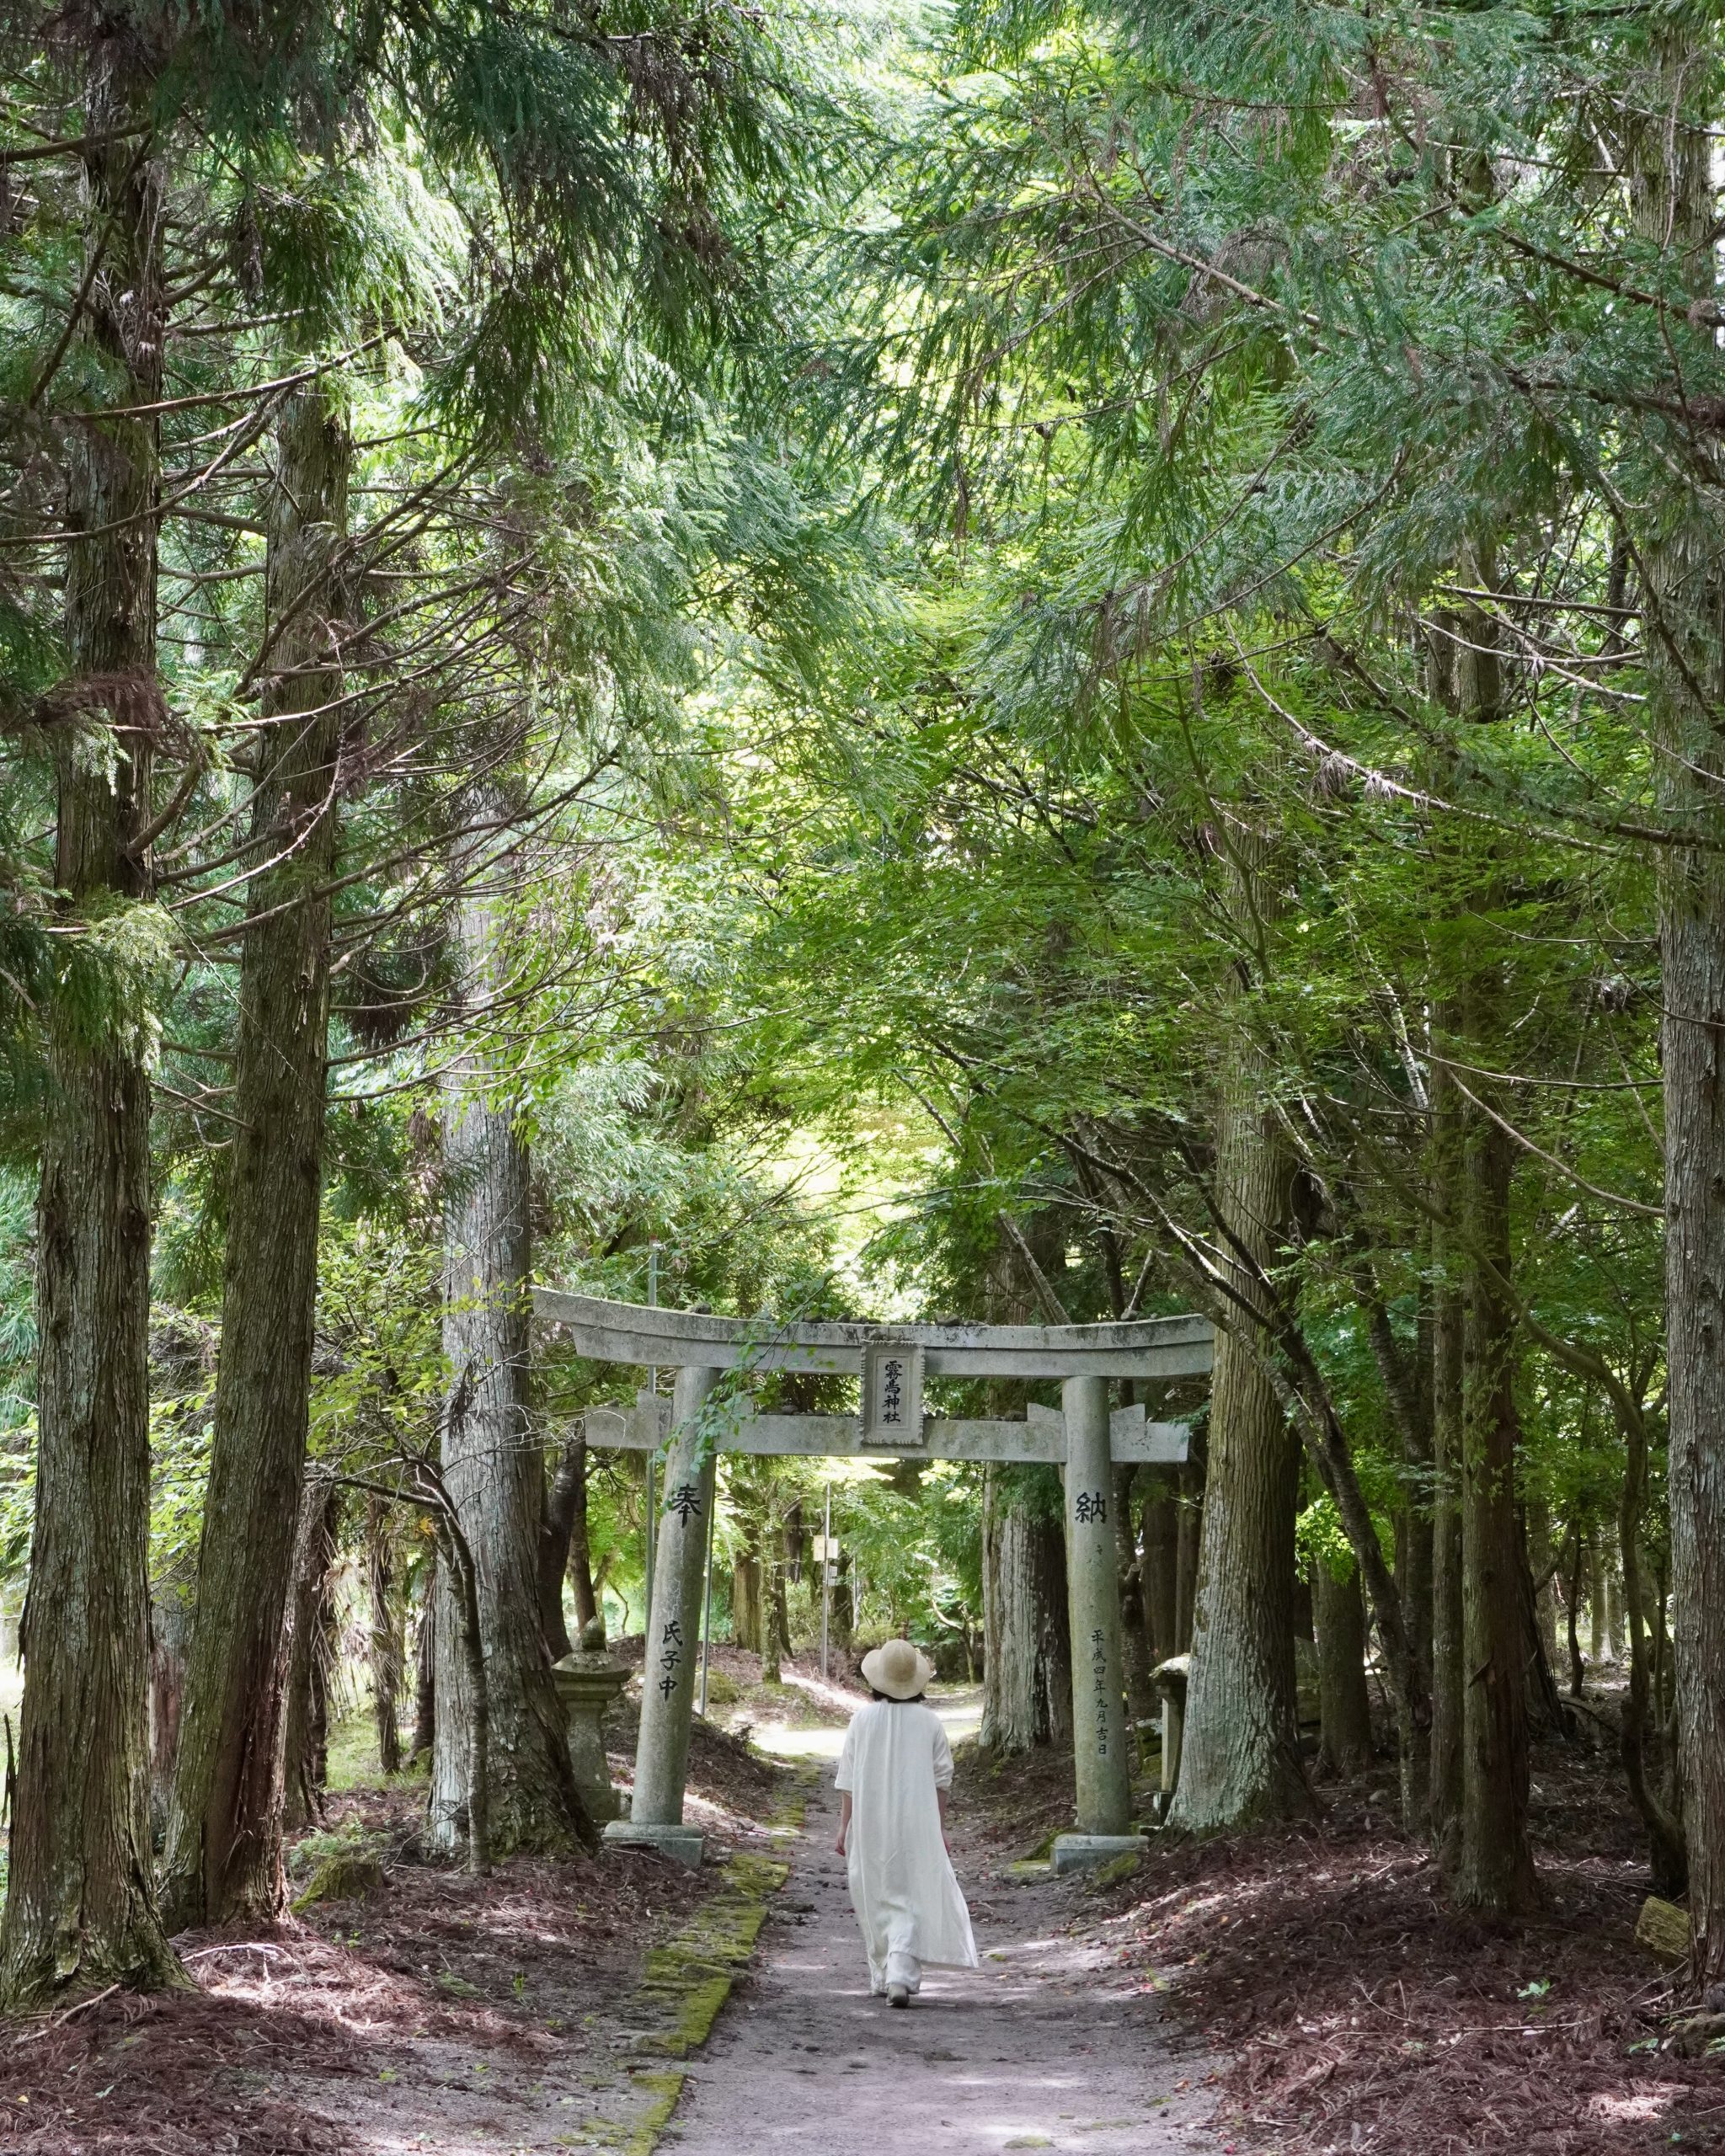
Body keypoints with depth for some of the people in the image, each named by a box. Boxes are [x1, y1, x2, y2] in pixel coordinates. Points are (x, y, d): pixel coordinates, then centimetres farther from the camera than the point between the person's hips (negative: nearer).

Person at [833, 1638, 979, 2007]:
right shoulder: (929, 1720, -3)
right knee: (911, 1900, 0)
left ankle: (883, 1976, 25)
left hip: (870, 1824, 1)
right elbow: (941, 1778, 1)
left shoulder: (863, 1718, -3)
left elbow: (848, 1778, -2)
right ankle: (900, 1974, -18)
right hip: (916, 1824, -1)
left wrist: (844, 1824, 5)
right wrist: (941, 1827, 8)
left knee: (876, 1900, 16)